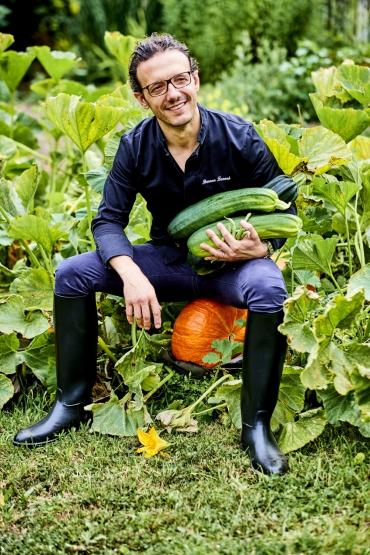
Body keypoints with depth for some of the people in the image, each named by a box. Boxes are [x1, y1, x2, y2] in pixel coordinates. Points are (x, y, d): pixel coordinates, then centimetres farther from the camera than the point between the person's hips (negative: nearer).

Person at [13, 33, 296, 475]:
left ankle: (256, 425, -24)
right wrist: (131, 274, -30)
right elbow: (108, 221, -9)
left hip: (230, 264, -3)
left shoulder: (239, 137, -16)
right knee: (72, 273, -14)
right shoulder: (136, 147, -9)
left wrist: (259, 249, -32)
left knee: (268, 288, -38)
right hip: (167, 261, 3)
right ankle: (71, 404, -2)